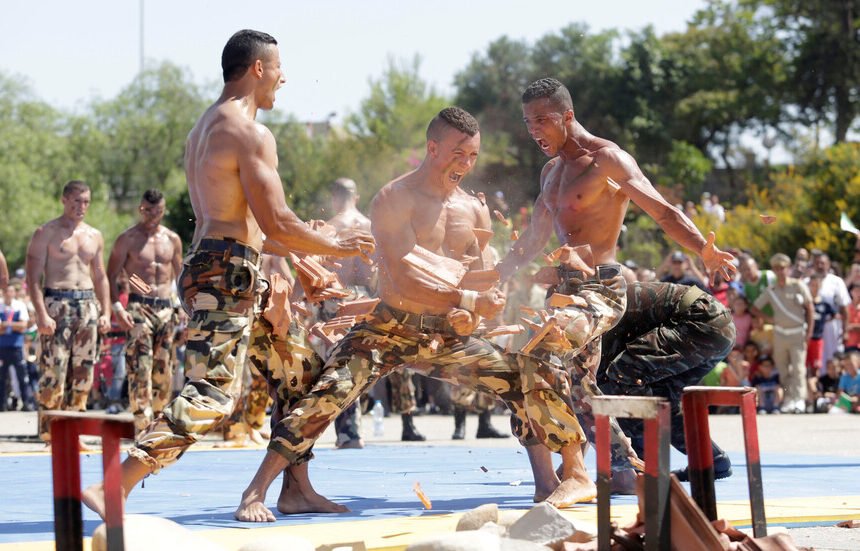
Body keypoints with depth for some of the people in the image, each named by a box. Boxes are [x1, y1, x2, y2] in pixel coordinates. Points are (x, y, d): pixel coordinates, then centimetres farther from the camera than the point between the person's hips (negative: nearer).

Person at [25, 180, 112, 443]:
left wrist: (105, 312, 10)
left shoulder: (94, 236, 17)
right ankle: (49, 433, -8)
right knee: (54, 372, -12)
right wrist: (42, 314, -16)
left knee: (83, 373, 3)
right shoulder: (46, 233, 0)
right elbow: (33, 278, -6)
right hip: (57, 304, -5)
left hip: (87, 304, 5)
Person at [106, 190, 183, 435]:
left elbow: (180, 276, 21)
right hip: (139, 307, -4)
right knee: (140, 368, -14)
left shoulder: (172, 239, 13)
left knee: (164, 369, 4)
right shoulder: (127, 239, 1)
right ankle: (142, 422, -18)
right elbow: (111, 277, -1)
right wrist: (117, 308, -14)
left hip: (166, 308, 4)